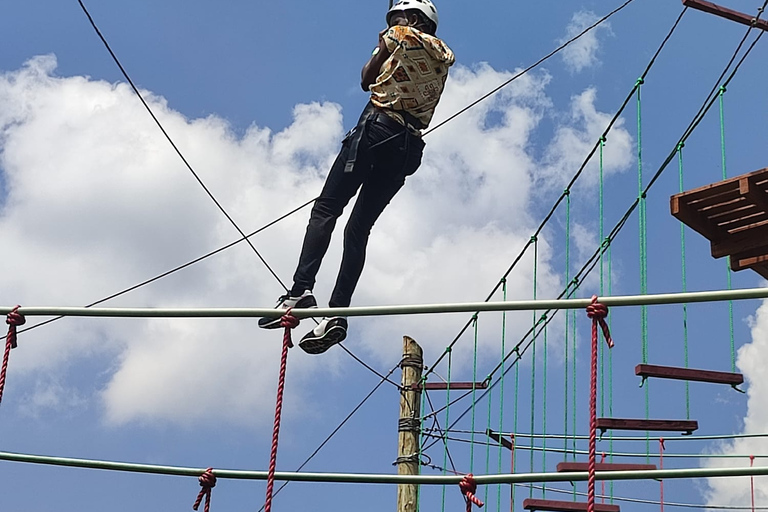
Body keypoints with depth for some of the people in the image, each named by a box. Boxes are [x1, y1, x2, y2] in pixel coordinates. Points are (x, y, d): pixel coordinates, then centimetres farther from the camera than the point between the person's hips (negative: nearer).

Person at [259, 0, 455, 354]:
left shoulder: (400, 36, 4)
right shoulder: (443, 56, 22)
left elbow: (366, 80, 16)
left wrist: (382, 45, 31)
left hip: (378, 128, -6)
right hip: (409, 147, 6)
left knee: (326, 208, -11)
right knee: (359, 229, 3)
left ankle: (301, 289, -29)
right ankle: (338, 312, -10)